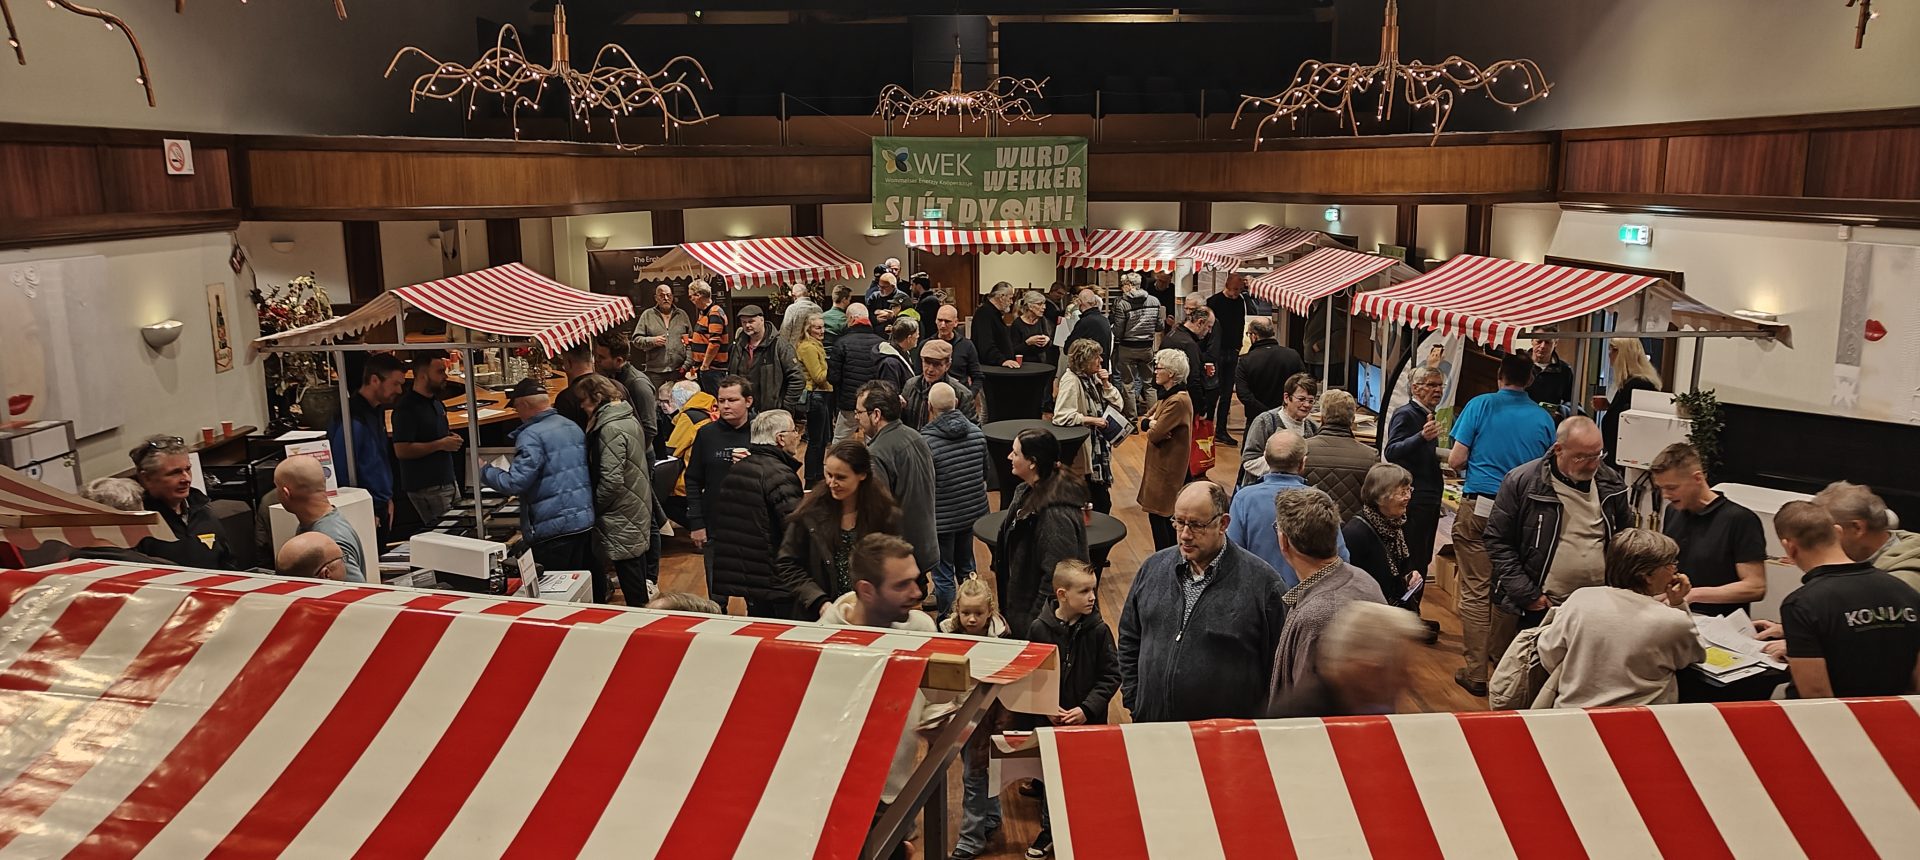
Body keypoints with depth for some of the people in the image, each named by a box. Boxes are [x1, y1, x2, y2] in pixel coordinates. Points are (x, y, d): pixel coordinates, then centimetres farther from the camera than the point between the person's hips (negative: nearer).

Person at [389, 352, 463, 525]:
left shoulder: (436, 402, 13)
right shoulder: (406, 408, -15)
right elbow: (401, 451, -21)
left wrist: (450, 438, 6)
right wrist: (440, 444, -17)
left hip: (448, 480, 9)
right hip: (426, 489, -9)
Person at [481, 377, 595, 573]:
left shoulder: (532, 436, -14)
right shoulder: (573, 427, 12)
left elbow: (515, 483, -18)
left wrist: (484, 471, -3)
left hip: (555, 530, -8)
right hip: (587, 522, 8)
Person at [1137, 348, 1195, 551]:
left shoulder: (1178, 401, -23)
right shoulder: (1167, 395, 9)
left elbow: (1154, 435, -25)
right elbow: (1144, 420, 10)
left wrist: (1151, 427, -2)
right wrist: (1151, 423, -12)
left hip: (1167, 467, -10)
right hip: (1161, 463, 10)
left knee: (1158, 515, -4)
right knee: (1167, 515, 17)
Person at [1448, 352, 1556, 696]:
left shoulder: (1480, 405, -3)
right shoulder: (1543, 418, 4)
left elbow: (1456, 460, -7)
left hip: (1479, 506, -3)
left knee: (1475, 591, 0)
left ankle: (1476, 673, -1)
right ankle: (1501, 659, 26)